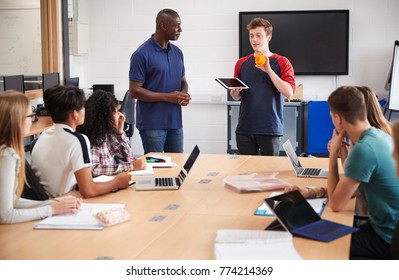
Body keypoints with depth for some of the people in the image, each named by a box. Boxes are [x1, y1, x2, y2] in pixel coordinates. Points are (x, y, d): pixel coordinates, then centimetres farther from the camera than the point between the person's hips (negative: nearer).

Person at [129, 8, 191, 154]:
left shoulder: (177, 52, 11)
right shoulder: (142, 54, -10)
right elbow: (135, 90, -12)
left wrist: (184, 93, -4)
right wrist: (167, 97, -16)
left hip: (175, 122, 6)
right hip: (152, 124, -6)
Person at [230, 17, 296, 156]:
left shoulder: (282, 62, 0)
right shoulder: (241, 63, 11)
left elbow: (289, 92, -12)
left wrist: (269, 70, -19)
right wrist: (235, 91, -7)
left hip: (270, 129, -3)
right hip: (244, 129, 3)